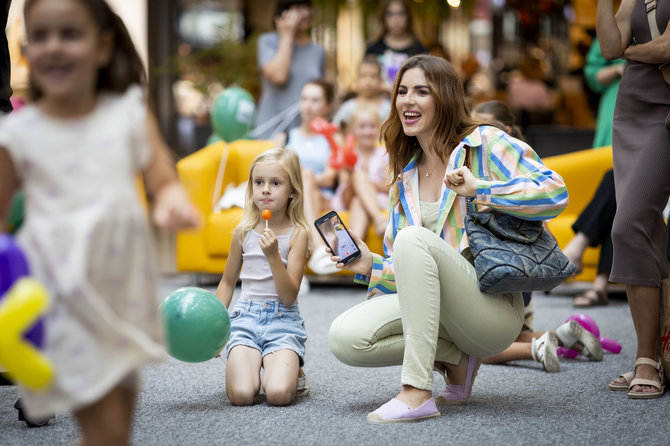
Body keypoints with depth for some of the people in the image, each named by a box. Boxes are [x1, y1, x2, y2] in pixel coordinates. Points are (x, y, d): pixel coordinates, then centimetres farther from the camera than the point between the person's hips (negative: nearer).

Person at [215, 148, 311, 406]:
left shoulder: (297, 233, -3)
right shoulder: (244, 231, 6)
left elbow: (289, 297, -9)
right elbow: (228, 281, 20)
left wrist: (274, 256, -21)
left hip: (283, 321, -2)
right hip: (246, 318, 2)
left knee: (278, 394, -26)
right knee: (241, 395, -21)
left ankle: (291, 370, 10)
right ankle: (251, 363, 14)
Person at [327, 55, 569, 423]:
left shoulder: (486, 144, 0)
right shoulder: (405, 178, 18)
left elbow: (555, 192, -14)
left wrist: (478, 189, -19)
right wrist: (370, 266, -3)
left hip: (495, 307, -6)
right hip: (439, 308, 6)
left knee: (413, 238, -32)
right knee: (345, 338, -20)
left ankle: (418, 392, -34)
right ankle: (456, 356, -1)